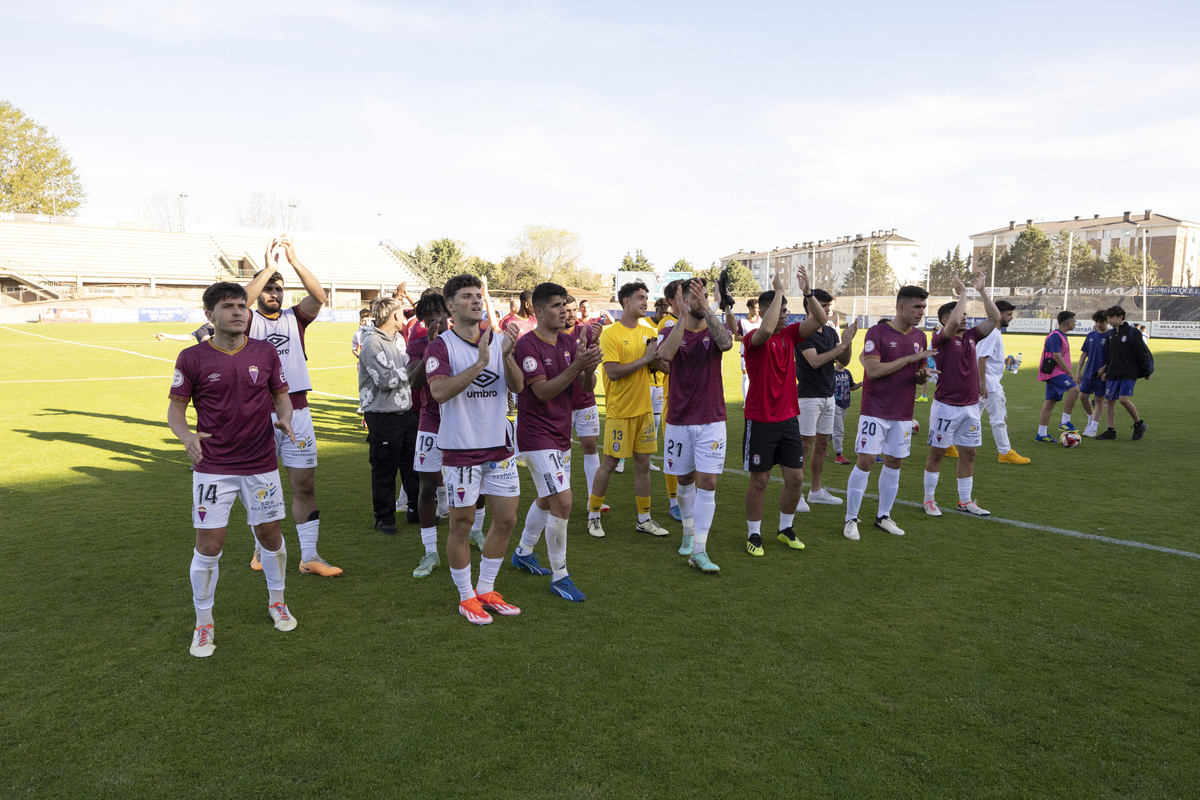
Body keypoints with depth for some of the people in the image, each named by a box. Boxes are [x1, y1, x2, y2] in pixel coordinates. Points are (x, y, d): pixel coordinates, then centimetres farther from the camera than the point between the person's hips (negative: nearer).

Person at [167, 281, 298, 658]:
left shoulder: (265, 353, 2)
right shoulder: (192, 358, -5)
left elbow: (282, 397, 11)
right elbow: (176, 408, 0)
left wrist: (284, 418, -11)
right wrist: (186, 435, -20)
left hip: (261, 464, 2)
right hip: (213, 467, -2)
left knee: (270, 535, 12)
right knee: (209, 544, -1)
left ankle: (277, 602, 35)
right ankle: (203, 624, 18)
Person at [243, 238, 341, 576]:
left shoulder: (294, 318, 10)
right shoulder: (249, 322, 3)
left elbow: (319, 297, -7)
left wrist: (294, 261, -16)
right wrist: (269, 267, -22)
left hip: (297, 411, 2)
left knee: (305, 485, 2)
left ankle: (309, 557, 8)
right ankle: (262, 548, 26)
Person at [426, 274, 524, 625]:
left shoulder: (498, 340, 7)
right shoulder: (440, 346, -7)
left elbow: (517, 386, -3)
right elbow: (440, 392, -23)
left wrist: (507, 355, -21)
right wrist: (480, 362, -30)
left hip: (499, 445, 5)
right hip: (460, 448, -5)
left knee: (506, 519, 10)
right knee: (461, 524, 4)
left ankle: (486, 590, 28)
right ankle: (466, 596, 23)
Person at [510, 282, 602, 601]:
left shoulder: (569, 342, 6)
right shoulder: (527, 345, -15)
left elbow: (587, 386, 4)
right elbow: (543, 391, -22)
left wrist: (589, 368, -18)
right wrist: (575, 366, -32)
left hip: (561, 435, 8)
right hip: (537, 436, -8)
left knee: (547, 499, 20)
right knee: (562, 501, -13)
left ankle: (523, 553, 41)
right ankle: (559, 577, 1)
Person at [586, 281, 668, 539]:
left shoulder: (649, 331, 8)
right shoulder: (610, 333, -11)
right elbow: (613, 372, -19)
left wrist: (656, 356, -10)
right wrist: (645, 359, -18)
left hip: (644, 409, 6)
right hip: (620, 411, -6)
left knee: (643, 464, 10)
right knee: (609, 464, 3)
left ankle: (644, 519, 21)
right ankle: (593, 516, 19)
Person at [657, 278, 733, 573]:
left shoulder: (715, 330, 1)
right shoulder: (670, 332, 0)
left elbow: (726, 343, -25)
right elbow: (665, 354, -24)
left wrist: (706, 309, -32)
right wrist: (683, 317, -28)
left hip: (711, 420, -1)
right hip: (679, 420, 1)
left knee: (708, 483, -7)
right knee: (685, 480, 14)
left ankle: (699, 551, -3)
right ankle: (689, 532, 37)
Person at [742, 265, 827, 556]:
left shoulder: (789, 334, 6)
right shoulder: (754, 339, -12)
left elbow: (819, 320, -3)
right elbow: (766, 330, -35)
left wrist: (807, 291, -16)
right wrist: (778, 290, -29)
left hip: (788, 418, 6)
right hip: (760, 421, -6)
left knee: (796, 478, 8)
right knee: (759, 480, 3)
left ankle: (785, 529, 26)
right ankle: (754, 535, 17)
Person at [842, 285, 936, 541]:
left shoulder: (919, 336, 11)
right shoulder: (877, 332, -9)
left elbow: (919, 374, 19)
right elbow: (873, 370, -19)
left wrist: (923, 375, -5)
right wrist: (909, 358, -18)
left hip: (903, 414, 6)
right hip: (876, 411, -6)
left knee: (894, 463, 10)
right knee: (866, 461, -8)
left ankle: (883, 516, 24)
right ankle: (851, 519, 3)